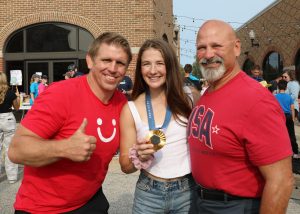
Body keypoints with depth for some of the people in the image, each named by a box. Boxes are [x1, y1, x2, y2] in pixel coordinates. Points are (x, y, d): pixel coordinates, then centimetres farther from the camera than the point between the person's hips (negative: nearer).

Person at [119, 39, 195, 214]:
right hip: (150, 194, 0)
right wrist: (139, 156, -21)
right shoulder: (131, 109, -7)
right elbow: (125, 166, -4)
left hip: (188, 191, 1)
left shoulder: (188, 100, -6)